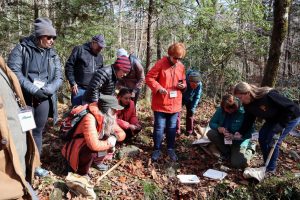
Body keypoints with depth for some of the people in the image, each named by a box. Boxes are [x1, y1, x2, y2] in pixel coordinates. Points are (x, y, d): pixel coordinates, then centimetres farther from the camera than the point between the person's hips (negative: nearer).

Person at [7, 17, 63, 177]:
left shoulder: (52, 54, 8)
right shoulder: (22, 48, -3)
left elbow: (58, 77, 3)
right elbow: (14, 71, -12)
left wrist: (47, 89, -15)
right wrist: (33, 89, -20)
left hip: (44, 99, 3)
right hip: (24, 98, -3)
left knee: (38, 131, 11)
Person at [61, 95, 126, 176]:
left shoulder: (109, 118, -8)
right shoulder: (90, 119, -33)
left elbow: (121, 133, -1)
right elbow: (94, 145, -39)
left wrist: (114, 137, -23)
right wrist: (109, 143, -22)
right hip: (79, 151, -7)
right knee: (92, 151, -35)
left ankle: (97, 161, 11)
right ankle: (82, 173, -8)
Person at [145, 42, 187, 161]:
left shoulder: (181, 66, 6)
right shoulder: (160, 64, -10)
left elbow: (183, 81, 20)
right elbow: (149, 78, -10)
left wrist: (183, 85, -4)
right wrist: (158, 88, -23)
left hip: (175, 104, 4)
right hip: (160, 103, -4)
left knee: (172, 128, 14)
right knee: (159, 127, 4)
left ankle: (171, 149, 27)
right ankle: (157, 149, 20)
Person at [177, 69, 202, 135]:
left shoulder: (199, 85, -31)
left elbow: (197, 97, -18)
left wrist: (193, 108, -16)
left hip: (190, 100, 2)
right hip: (181, 98, -2)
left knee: (190, 113, 7)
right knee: (177, 112, -5)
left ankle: (189, 131, 20)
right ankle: (177, 130, 6)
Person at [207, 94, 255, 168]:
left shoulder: (243, 113, -24)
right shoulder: (220, 110, -13)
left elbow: (249, 132, -20)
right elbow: (212, 123, -3)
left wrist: (234, 136, -34)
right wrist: (218, 128, -27)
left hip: (239, 141, -4)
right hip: (224, 137, 4)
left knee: (237, 164, -20)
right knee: (210, 133, -22)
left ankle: (249, 149, 14)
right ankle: (227, 152, -1)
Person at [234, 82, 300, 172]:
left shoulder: (268, 95, -36)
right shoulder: (248, 104, -12)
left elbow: (292, 107, -29)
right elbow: (248, 120, -2)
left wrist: (281, 125, -29)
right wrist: (240, 132, -13)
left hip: (290, 117, -8)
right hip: (273, 119, 8)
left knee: (272, 142, -11)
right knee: (262, 138, 3)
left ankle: (270, 169, 7)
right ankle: (267, 164, 21)